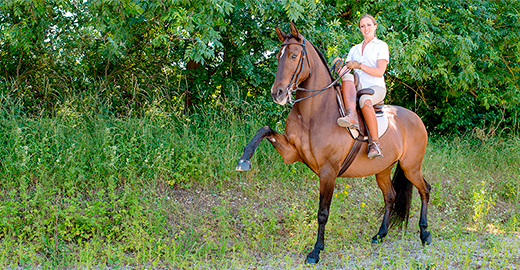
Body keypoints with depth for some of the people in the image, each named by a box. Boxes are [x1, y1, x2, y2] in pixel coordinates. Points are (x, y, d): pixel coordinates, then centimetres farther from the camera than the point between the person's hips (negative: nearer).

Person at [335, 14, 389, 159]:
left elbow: (380, 72, -5)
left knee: (365, 100, -38)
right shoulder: (355, 49, 24)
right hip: (357, 87, 4)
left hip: (376, 87, -4)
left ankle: (375, 143, -35)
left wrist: (360, 66, -15)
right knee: (347, 76, -30)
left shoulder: (381, 46, 8)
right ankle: (351, 115, -51)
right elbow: (346, 68, 13)